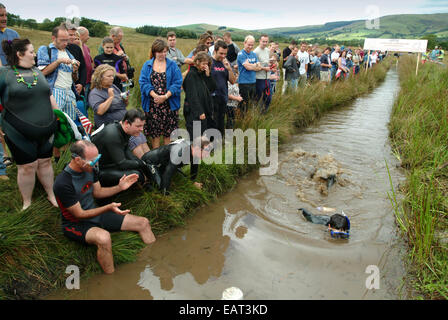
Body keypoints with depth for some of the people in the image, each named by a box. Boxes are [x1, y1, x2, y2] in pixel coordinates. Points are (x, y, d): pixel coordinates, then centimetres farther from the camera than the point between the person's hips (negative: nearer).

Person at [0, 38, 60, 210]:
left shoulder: (37, 71, 12)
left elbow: (49, 96, 18)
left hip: (46, 130, 5)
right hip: (20, 134, -4)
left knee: (45, 162, 14)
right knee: (27, 167, 3)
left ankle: (51, 195, 29)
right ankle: (27, 202, 21)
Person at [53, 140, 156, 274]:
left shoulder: (89, 169, -6)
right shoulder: (63, 183, -28)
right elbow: (79, 214, -21)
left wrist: (119, 187, -7)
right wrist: (108, 208, -32)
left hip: (95, 214, 8)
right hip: (75, 224, -7)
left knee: (143, 223, -2)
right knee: (104, 237, -42)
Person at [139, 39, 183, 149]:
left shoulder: (172, 65, 5)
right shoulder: (147, 65, 7)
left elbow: (177, 83, -4)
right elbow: (143, 82, -2)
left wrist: (165, 96, -16)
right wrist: (155, 95, -17)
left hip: (169, 104, -1)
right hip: (152, 105, 1)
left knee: (168, 132, 4)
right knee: (154, 132, 6)